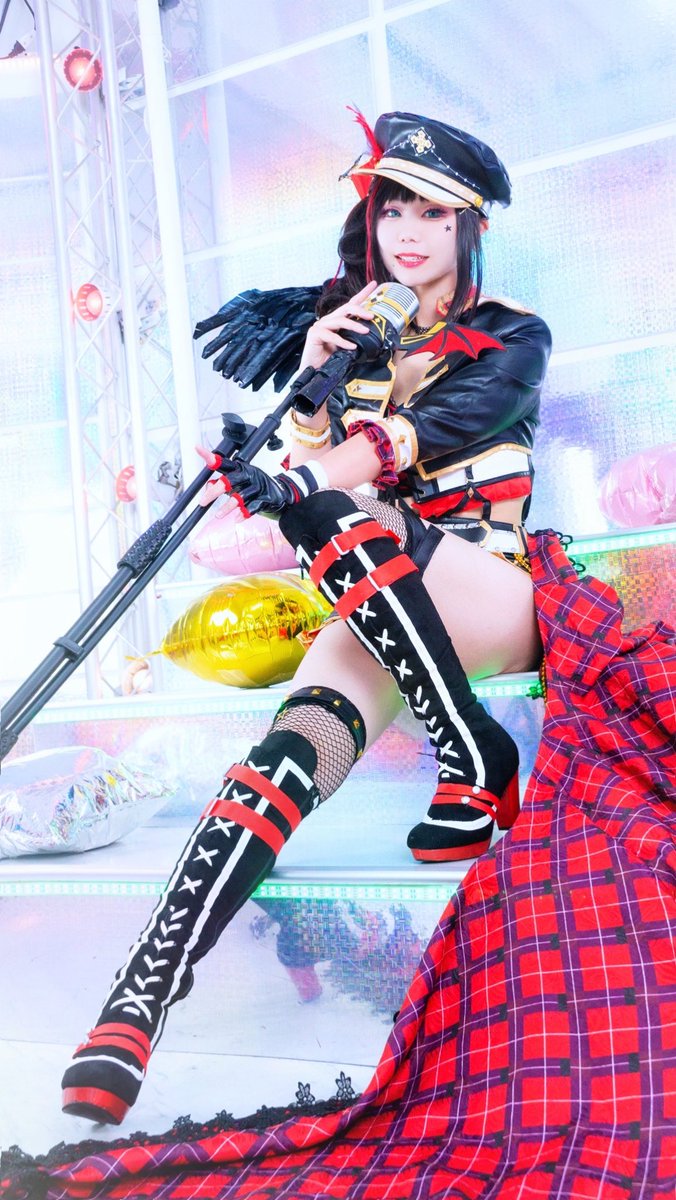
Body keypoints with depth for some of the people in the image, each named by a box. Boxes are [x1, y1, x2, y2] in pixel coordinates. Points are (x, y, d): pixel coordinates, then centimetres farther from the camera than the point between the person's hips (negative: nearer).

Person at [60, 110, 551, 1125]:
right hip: (382, 613, 3)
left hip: (493, 596, -3)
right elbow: (306, 464, 5)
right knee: (296, 748, -27)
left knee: (350, 530, -34)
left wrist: (307, 484, -32)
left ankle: (479, 771, -23)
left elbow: (431, 429, -17)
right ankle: (137, 1000, -36)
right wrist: (309, 365, -13)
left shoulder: (511, 339, 4)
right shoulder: (350, 326, 16)